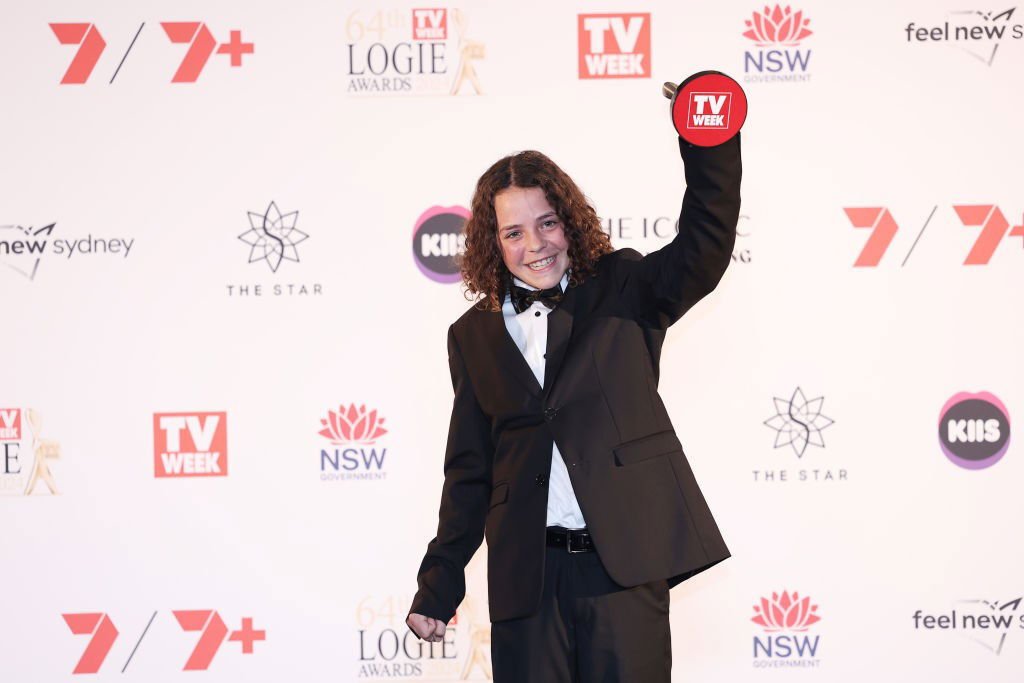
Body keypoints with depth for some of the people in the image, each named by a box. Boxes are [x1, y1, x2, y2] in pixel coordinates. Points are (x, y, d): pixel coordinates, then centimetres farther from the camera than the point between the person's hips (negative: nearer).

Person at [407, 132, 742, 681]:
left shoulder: (622, 292, 8)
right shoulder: (474, 336, 13)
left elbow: (705, 246, -11)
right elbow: (469, 471, 15)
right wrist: (439, 585, 11)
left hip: (624, 564, -2)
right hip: (526, 574, 2)